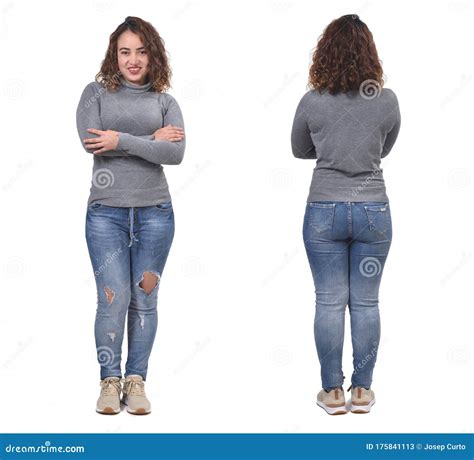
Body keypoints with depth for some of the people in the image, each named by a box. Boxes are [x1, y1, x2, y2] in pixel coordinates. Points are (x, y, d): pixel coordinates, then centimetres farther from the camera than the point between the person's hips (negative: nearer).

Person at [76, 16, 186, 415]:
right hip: (106, 211, -1)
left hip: (154, 212, 2)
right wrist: (152, 139, -9)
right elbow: (91, 143, -11)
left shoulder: (165, 101, 9)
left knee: (144, 300, 5)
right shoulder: (96, 93, 6)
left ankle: (136, 381, 16)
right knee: (113, 300, -6)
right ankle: (110, 381, 9)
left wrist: (121, 140, -14)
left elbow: (176, 153, -8)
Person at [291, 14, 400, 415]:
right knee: (366, 303, 9)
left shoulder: (312, 102, -7)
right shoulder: (387, 101, -6)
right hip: (373, 212, 1)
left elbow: (299, 150, 10)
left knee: (329, 303, 6)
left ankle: (333, 392, 12)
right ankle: (362, 391, 16)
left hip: (324, 212, -1)